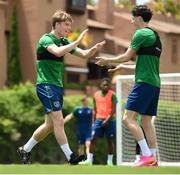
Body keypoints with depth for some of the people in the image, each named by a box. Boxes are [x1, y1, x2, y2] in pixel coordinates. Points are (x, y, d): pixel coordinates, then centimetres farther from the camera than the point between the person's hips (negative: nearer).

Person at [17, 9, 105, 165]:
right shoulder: (46, 39, -10)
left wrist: (94, 49, -9)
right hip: (46, 85, -9)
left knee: (50, 124, 11)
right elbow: (58, 52, -31)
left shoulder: (64, 41, 14)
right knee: (58, 121, -14)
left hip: (57, 87, 9)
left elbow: (84, 54, 12)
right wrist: (77, 41, -28)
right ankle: (70, 156, -15)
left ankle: (25, 150, 23)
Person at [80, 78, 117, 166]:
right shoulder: (96, 95, 11)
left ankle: (110, 161, 8)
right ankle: (89, 160, -8)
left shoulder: (112, 95, -2)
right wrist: (94, 121, 12)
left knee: (110, 140, 0)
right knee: (93, 139, -7)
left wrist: (107, 120, -17)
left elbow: (113, 109, -9)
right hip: (99, 119, 3)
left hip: (110, 120, -3)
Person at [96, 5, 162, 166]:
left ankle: (147, 155, -20)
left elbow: (127, 56, -6)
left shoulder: (141, 33, -7)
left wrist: (108, 60, 9)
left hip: (144, 82, -9)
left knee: (128, 118, -11)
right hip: (155, 83, 9)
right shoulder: (155, 36, 20)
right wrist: (125, 67, 35)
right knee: (146, 121, 9)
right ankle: (153, 160, 4)